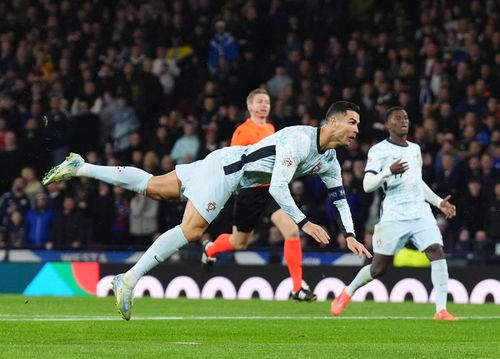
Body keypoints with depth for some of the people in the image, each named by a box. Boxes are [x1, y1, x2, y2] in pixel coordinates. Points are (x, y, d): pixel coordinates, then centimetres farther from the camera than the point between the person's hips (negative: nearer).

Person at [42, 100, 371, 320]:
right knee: (191, 230, -18)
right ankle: (129, 280, -17)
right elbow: (277, 188, -30)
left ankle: (80, 167, 13)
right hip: (227, 166, -8)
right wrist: (304, 223, -27)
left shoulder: (329, 160, 4)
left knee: (152, 187, 9)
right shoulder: (299, 140, -25)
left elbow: (340, 197, 15)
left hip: (234, 177, 8)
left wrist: (350, 236, 6)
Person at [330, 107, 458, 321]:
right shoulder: (378, 150, -2)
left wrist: (439, 202, 23)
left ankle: (441, 310, -17)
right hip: (393, 217, -5)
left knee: (438, 253, -16)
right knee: (378, 268, 1)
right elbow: (367, 185, -10)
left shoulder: (415, 149, 18)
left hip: (421, 213, 5)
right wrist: (388, 172, -26)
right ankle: (347, 293, 28)